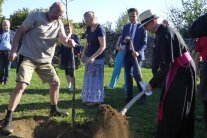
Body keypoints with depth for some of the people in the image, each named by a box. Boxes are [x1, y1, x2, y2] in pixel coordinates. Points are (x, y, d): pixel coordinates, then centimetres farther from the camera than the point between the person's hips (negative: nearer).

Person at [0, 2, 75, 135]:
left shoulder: (59, 24, 5)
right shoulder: (36, 16, -10)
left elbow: (63, 39, -6)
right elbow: (20, 31, -7)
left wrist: (69, 42, -32)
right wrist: (13, 51, -13)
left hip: (45, 60, 6)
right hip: (28, 57, -6)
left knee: (56, 82, 11)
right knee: (21, 85, -18)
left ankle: (54, 109, 32)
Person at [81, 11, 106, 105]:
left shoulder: (100, 29, -17)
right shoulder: (88, 28, 6)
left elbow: (103, 46, -21)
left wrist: (93, 57, -26)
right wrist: (83, 53, 5)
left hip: (97, 58, -8)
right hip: (89, 57, 8)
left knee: (96, 79, 1)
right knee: (88, 79, 13)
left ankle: (96, 100, 12)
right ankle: (89, 98, 23)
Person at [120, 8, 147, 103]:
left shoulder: (142, 27, 0)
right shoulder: (125, 27, 13)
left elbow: (144, 42, -5)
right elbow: (121, 41, 11)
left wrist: (138, 52, -21)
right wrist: (125, 40, -13)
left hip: (137, 55, -4)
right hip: (127, 55, 5)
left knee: (136, 74, -13)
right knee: (128, 76, 6)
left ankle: (142, 95, 1)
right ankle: (129, 96, 14)